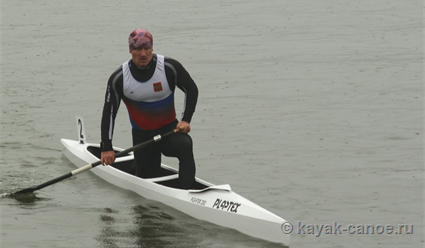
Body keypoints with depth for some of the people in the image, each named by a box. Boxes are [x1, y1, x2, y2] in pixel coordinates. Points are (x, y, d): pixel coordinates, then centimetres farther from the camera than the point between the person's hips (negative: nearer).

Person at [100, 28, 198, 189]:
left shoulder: (169, 67, -14)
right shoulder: (119, 79, -11)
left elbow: (191, 90, 1)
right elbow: (109, 112, -5)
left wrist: (186, 120, -9)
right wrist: (106, 148, -9)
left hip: (170, 128, -1)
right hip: (142, 136, 1)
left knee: (185, 145, -33)